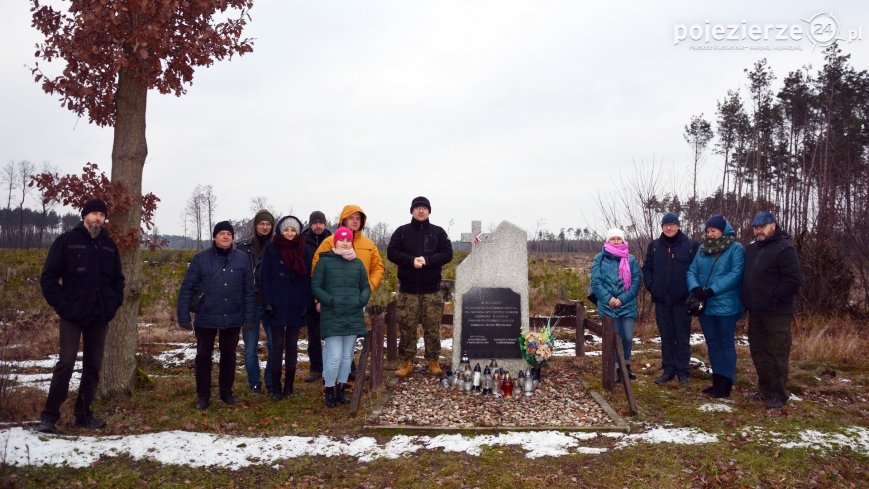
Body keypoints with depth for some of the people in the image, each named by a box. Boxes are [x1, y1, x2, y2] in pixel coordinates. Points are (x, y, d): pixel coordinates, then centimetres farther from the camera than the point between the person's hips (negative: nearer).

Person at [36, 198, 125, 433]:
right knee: (66, 363, -9)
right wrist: (62, 305, -11)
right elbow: (48, 277, -3)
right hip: (73, 315, -4)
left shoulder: (109, 245, 10)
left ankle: (84, 414, 18)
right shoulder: (66, 241, -2)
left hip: (100, 317, 4)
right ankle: (49, 416, 2)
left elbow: (118, 279, 17)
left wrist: (114, 303, 4)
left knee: (93, 366, 8)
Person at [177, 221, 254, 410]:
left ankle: (226, 391, 29)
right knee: (203, 356, 8)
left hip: (233, 318, 1)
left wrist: (249, 317, -2)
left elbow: (248, 290, 0)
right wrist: (184, 316, -8)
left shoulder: (242, 258, -2)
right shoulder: (201, 258, -5)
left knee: (229, 355, 13)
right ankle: (203, 395, 22)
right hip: (206, 318, -1)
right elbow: (187, 288, -4)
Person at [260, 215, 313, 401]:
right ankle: (276, 386, 7)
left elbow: (307, 278, 2)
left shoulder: (304, 250, 3)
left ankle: (289, 384, 17)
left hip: (296, 305, 2)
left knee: (292, 344, 9)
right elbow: (265, 277, -3)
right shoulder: (271, 248, -2)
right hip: (277, 305, -2)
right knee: (277, 345, 0)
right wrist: (267, 302, -10)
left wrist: (306, 303, -4)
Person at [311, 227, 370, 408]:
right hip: (332, 316, -4)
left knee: (347, 355, 10)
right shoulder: (325, 261, -1)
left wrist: (361, 300, -8)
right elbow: (315, 287, -3)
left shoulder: (358, 263, 10)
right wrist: (331, 300, -15)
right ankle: (329, 391, 11)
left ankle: (340, 389, 25)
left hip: (354, 317, 4)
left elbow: (366, 287, 12)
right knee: (334, 356, -8)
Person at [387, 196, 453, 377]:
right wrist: (411, 260, -17)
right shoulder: (402, 231, 6)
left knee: (433, 328, 3)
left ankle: (433, 361, 14)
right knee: (407, 327, 2)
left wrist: (427, 260, -16)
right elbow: (391, 252, -2)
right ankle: (407, 362, 12)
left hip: (432, 289, 0)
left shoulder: (438, 232, 7)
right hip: (408, 289, 0)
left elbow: (447, 254, -1)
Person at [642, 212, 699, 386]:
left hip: (682, 299, -3)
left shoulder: (691, 245, -4)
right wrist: (651, 286, 0)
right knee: (666, 336, 10)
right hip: (661, 299, 3)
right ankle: (668, 370, 17)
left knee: (682, 336, 5)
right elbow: (647, 269, 12)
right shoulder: (654, 246, 5)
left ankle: (682, 371, 14)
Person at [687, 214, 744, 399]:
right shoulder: (702, 249, 11)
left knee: (726, 344, 3)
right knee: (712, 344, 13)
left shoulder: (736, 248, -6)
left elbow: (735, 274, -17)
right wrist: (695, 288, -15)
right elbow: (692, 271, 6)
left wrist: (712, 290, -23)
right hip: (705, 305, 6)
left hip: (726, 305, -6)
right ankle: (717, 382, 23)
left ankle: (725, 385, 8)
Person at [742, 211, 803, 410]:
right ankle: (765, 389, 28)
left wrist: (774, 298, -16)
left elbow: (794, 280, -19)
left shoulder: (784, 249, -12)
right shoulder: (752, 248, 12)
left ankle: (778, 395, 9)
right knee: (758, 351, 15)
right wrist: (748, 299, 13)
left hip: (777, 313, -8)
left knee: (777, 354, -1)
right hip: (755, 311, 8)